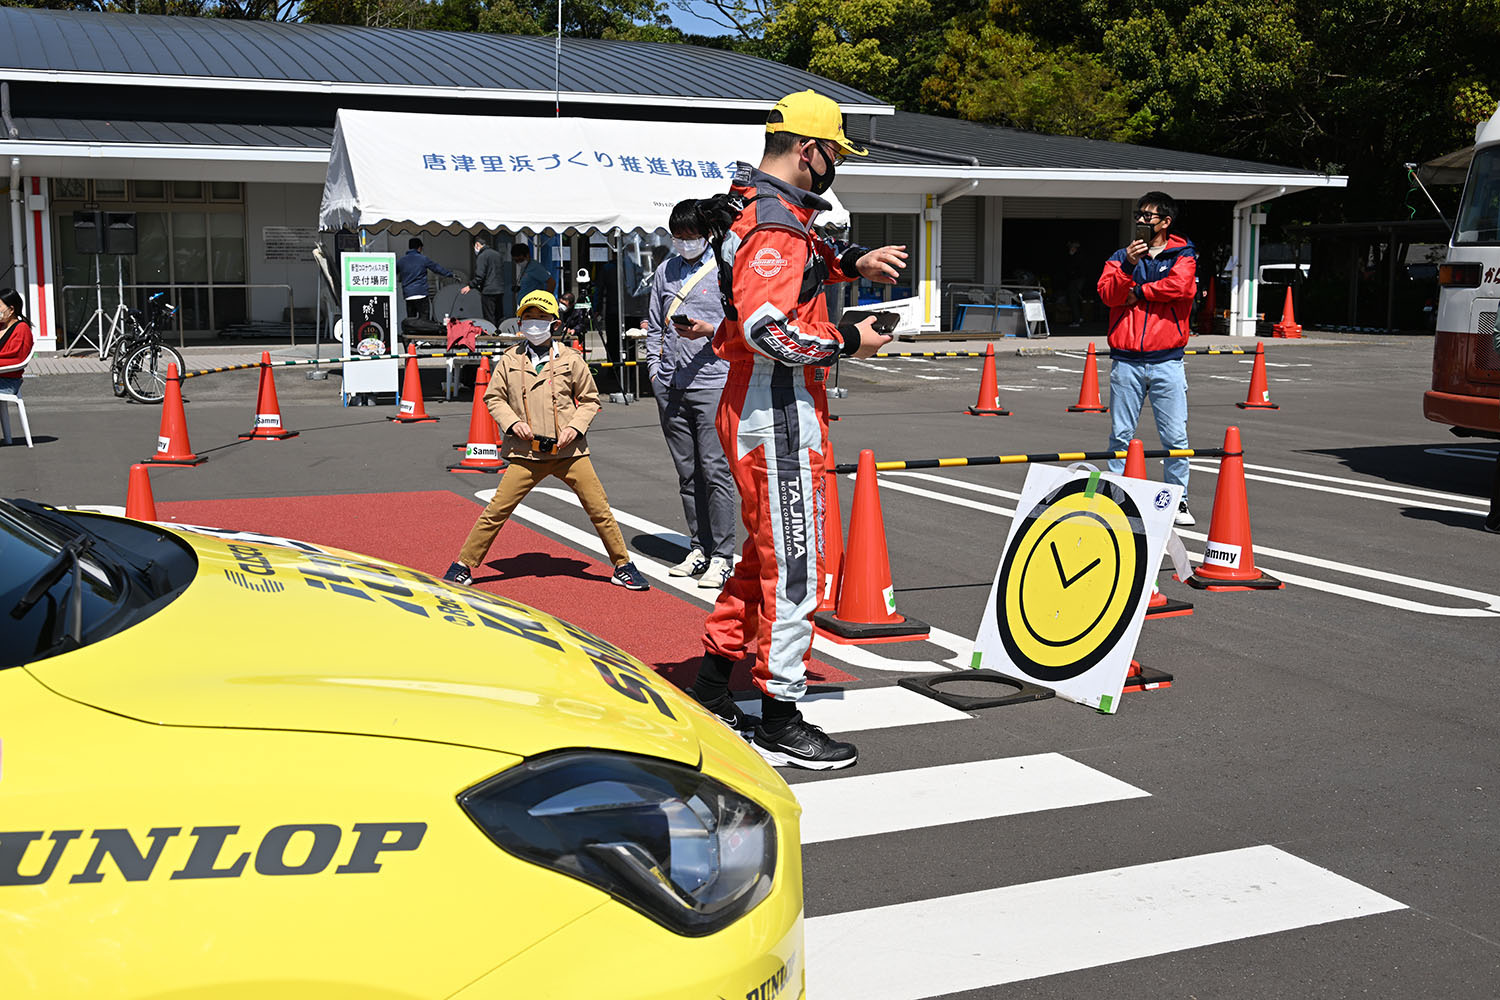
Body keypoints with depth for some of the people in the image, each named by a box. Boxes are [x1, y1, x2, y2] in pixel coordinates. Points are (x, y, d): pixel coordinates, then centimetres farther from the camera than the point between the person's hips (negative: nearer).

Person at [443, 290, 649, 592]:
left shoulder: (570, 358, 4)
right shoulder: (510, 360, 6)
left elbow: (589, 399, 11)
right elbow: (493, 397, 13)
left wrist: (575, 426, -6)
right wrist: (513, 421, -5)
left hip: (569, 451, 0)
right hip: (526, 453, 0)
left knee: (600, 509, -1)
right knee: (496, 510, -4)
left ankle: (623, 567, 14)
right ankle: (463, 565, 10)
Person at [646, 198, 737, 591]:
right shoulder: (665, 271, 16)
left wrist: (710, 330, -17)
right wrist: (656, 370, 11)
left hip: (712, 383, -5)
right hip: (670, 386, 6)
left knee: (715, 469, -9)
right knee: (687, 473, 9)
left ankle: (722, 557, -6)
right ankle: (699, 549, 17)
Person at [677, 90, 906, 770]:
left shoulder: (756, 210, 14)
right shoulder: (776, 223, -18)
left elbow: (798, 257, 37)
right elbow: (768, 328, -29)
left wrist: (852, 261, 18)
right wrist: (849, 343, -17)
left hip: (753, 413, 11)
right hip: (780, 417, -11)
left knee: (766, 556, 19)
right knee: (793, 567, -3)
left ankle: (711, 694, 28)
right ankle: (779, 721, 7)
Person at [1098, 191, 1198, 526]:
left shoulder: (1182, 256, 7)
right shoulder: (1121, 257, 14)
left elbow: (1180, 286, -14)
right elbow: (1107, 293, -3)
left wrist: (1138, 292, -5)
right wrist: (1128, 266, -18)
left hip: (1166, 361, -2)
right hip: (1125, 361, 2)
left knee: (1175, 437, -3)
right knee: (1121, 435, 3)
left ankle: (1178, 501, 4)